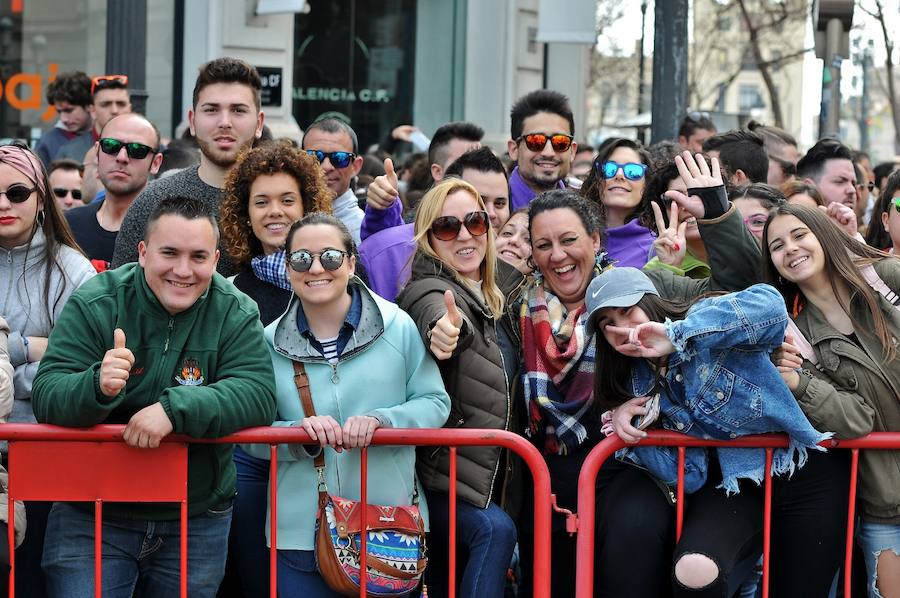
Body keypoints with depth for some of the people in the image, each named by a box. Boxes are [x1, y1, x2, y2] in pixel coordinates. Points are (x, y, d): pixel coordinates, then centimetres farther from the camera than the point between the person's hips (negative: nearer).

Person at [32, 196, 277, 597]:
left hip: (197, 523, 2)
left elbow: (258, 396, -17)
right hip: (90, 518, -1)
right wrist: (97, 386, -36)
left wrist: (175, 408, -32)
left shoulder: (236, 314, -4)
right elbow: (46, 396, -13)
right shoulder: (94, 304, -7)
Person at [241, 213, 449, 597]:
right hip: (301, 532, 1)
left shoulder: (397, 327, -1)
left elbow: (435, 403, 0)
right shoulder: (271, 343, 3)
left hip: (389, 524, -1)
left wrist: (380, 420, -19)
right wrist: (299, 433, -17)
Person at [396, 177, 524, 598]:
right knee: (494, 531, -32)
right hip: (442, 475, -8)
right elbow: (437, 314, -38)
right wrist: (445, 329, -62)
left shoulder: (495, 292, 9)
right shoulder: (428, 291, -13)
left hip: (488, 477, 8)